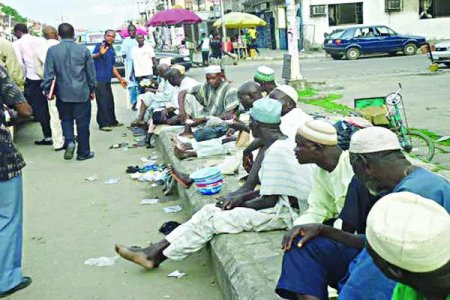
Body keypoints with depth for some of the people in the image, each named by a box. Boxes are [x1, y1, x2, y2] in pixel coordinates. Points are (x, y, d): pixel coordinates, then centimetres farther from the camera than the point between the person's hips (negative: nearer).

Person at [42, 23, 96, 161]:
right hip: (82, 93, -1)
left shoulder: (52, 50, -5)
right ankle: (83, 152, 12)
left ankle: (69, 141, -6)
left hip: (63, 93, 1)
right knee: (82, 122, 6)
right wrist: (92, 89, 14)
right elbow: (91, 72, 3)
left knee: (66, 119, 17)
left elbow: (48, 73, -4)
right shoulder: (84, 50, -4)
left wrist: (47, 89, 7)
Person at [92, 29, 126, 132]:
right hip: (99, 79, -8)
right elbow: (92, 56, -26)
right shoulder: (99, 46, -8)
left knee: (110, 101, 15)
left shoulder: (112, 50, 15)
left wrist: (120, 79, 25)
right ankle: (103, 124, -2)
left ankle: (112, 121, 26)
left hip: (107, 80, 8)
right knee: (102, 102, -7)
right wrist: (100, 54, -47)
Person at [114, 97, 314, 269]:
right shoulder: (282, 144, 9)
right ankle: (155, 251, 2)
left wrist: (239, 204, -6)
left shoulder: (277, 151, -22)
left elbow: (270, 200, -20)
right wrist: (241, 198, 4)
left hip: (282, 213, -9)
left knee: (210, 220, -11)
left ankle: (157, 254, 2)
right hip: (280, 205, 9)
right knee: (209, 210, 2)